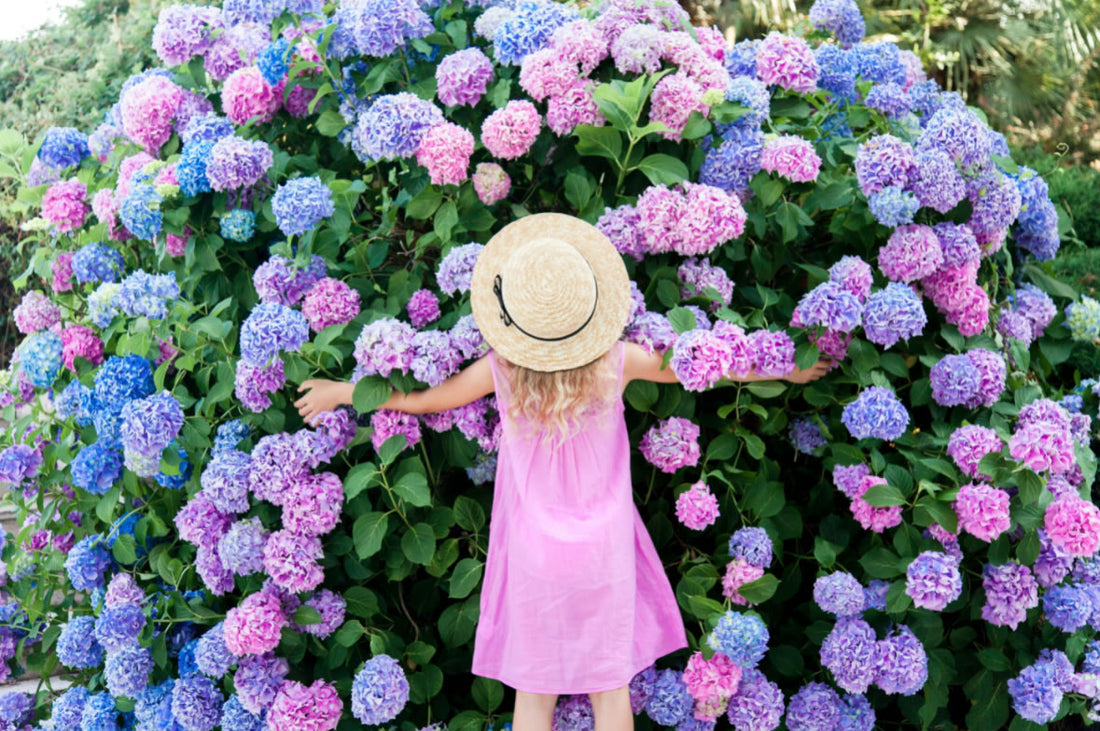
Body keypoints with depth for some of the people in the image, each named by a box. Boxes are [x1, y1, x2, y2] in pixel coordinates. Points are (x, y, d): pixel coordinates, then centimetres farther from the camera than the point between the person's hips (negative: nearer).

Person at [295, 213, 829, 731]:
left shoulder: (502, 370, -14)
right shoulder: (616, 362, -13)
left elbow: (418, 399, 0)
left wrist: (339, 391, 17)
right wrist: (787, 371, 18)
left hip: (534, 550, 0)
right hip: (604, 548, 0)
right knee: (610, 686, 14)